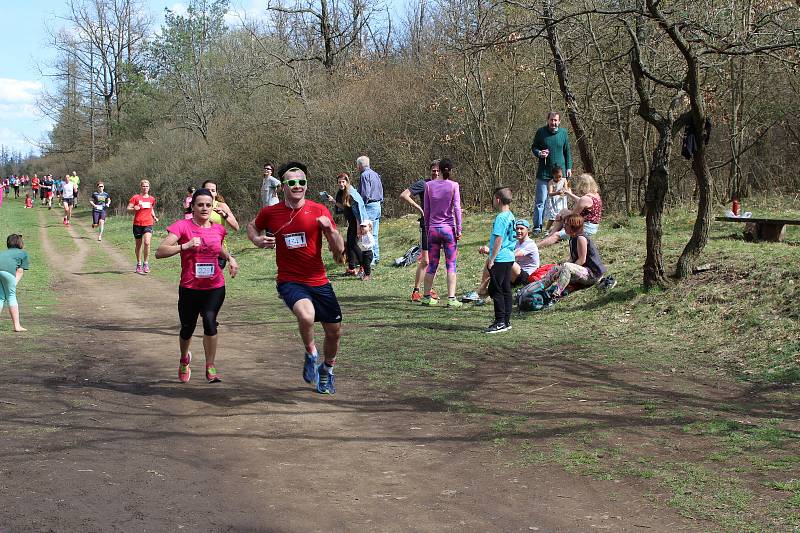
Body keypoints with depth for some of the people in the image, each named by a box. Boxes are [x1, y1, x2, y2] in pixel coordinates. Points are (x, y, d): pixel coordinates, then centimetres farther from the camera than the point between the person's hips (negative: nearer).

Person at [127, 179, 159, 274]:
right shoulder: (135, 197, 0)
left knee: (147, 242, -18)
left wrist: (154, 217, 9)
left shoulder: (152, 199, 10)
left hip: (148, 223, 1)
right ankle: (139, 264, 21)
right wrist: (134, 209, -23)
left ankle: (146, 263, -5)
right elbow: (128, 209, -2)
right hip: (137, 224, -1)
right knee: (139, 245, 8)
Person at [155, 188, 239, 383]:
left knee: (210, 321, -19)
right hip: (189, 288, -1)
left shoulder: (218, 229, 4)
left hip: (215, 288, 2)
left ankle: (210, 367, -3)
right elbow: (159, 252, -20)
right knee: (187, 329, 11)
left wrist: (230, 258, 10)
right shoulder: (183, 226, -9)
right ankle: (184, 359, 43)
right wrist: (185, 246, -31)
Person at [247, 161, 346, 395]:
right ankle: (311, 353, -1)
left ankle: (327, 370, 39)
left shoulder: (319, 211, -4)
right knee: (306, 315, -33)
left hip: (319, 281, 2)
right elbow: (252, 226, 20)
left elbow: (339, 250, -4)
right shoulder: (270, 213, -4)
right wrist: (258, 240, -2)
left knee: (334, 331, 8)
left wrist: (330, 229, -23)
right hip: (289, 281, -2)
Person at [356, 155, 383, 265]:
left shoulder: (365, 175, -11)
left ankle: (370, 258, -10)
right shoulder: (376, 174, 16)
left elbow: (365, 194, -17)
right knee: (374, 234, 13)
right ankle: (376, 257, 16)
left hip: (369, 206, -9)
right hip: (377, 205, 9)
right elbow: (381, 191, 19)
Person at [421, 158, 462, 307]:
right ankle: (451, 299, -1)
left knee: (432, 265, 11)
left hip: (433, 229, 2)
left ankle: (427, 297, 16)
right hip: (448, 229, -2)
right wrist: (459, 229, -2)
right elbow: (457, 208, -7)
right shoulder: (453, 185, -5)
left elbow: (426, 209, 5)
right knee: (451, 265, 2)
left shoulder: (429, 185, 1)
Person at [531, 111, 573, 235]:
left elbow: (567, 151, 13)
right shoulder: (541, 132, -1)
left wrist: (569, 167, 8)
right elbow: (533, 147, 9)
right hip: (544, 172, -2)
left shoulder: (563, 132, 5)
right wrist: (539, 153, -12)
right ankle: (537, 227, 2)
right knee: (541, 201, -4)